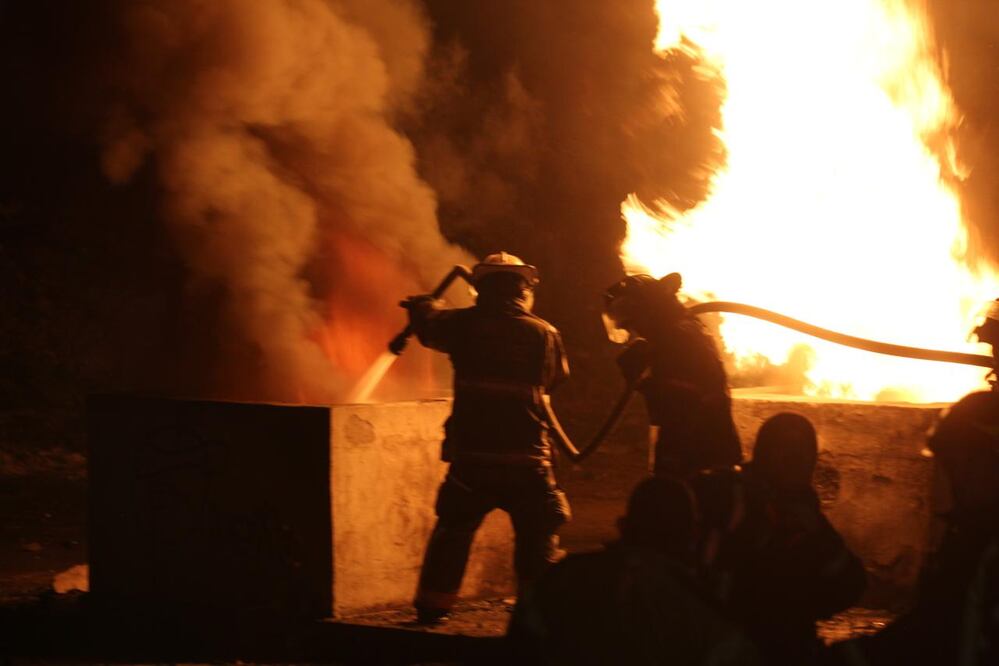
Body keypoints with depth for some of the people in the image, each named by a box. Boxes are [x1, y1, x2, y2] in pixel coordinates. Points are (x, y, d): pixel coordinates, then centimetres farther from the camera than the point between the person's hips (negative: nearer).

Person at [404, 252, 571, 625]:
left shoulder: (464, 325, 0)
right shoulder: (543, 334, -2)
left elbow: (429, 325, 21)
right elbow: (556, 377, 16)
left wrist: (421, 305, 44)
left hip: (470, 455, 2)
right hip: (526, 458, -2)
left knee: (453, 529, 18)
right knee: (538, 538, 8)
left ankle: (432, 605, 22)